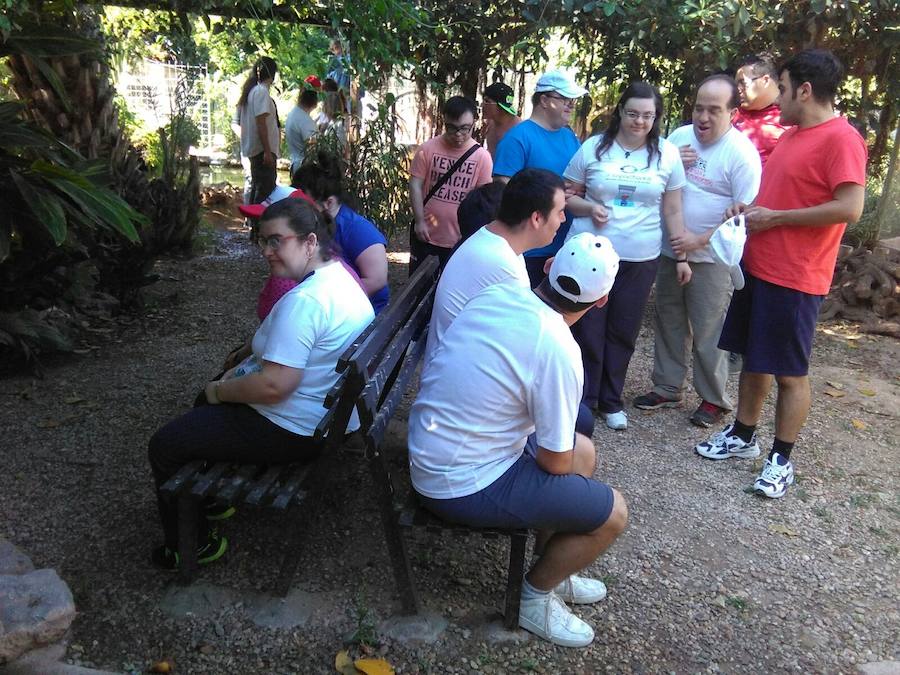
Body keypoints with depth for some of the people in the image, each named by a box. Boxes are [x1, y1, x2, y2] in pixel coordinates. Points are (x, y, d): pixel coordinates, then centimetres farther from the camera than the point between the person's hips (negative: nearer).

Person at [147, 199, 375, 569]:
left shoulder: (304, 301, -29)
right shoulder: (338, 276, 4)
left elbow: (274, 386, -32)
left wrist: (220, 391, -14)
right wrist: (243, 368, 10)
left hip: (297, 429, -11)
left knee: (164, 447, -1)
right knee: (208, 401, 31)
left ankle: (193, 544, 17)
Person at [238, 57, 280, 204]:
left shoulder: (251, 91, 15)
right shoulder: (261, 91, -12)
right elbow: (261, 123, -19)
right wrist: (267, 151, -21)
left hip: (253, 149, 10)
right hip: (262, 149, -10)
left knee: (257, 187, 16)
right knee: (266, 189, -10)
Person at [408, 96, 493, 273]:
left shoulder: (482, 156, -7)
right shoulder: (427, 149, -6)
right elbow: (415, 186, -4)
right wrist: (419, 221, -9)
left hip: (459, 238, 0)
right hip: (425, 233, 0)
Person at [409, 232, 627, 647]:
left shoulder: (497, 293, -5)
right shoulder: (558, 351, -26)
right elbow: (555, 462, -14)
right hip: (465, 486, -8)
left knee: (584, 452, 22)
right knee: (612, 514, 1)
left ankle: (550, 567, 36)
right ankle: (534, 597, 21)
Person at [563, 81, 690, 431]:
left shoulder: (667, 154, 3)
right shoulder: (593, 148, -1)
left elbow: (672, 211, 7)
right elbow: (565, 195, 4)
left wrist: (682, 256, 5)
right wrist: (589, 208, -16)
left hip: (640, 259, 1)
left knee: (622, 333, 9)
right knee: (588, 331, 3)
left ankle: (611, 401, 25)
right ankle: (583, 400, 18)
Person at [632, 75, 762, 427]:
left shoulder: (742, 153, -14)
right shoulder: (679, 136, 2)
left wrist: (700, 241, -20)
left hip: (710, 258, -6)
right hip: (669, 251, 6)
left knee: (708, 333, 3)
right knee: (668, 323, 16)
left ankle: (713, 399, 20)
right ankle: (668, 388, 31)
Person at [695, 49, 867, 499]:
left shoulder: (841, 138, -14)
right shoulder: (791, 135, 12)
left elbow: (850, 207, -22)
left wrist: (775, 218, -18)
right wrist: (750, 209, 9)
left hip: (794, 279, -8)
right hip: (757, 267, 8)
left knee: (789, 372, 3)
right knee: (753, 359, 16)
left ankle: (781, 460, 15)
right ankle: (741, 437, 30)